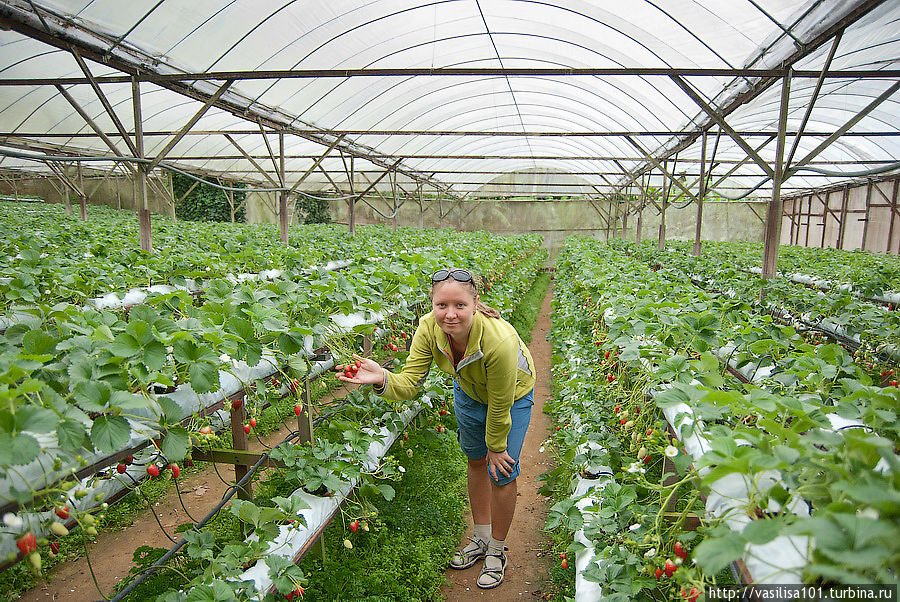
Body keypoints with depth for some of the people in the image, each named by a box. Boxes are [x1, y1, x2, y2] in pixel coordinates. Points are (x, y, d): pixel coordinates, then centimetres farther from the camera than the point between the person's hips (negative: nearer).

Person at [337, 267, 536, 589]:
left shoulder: (500, 341, -45)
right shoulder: (429, 328, -32)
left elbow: (499, 406, -30)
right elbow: (410, 382, -30)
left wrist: (496, 447, -15)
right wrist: (383, 379, -51)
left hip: (512, 397, -5)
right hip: (468, 391, 5)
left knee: (501, 473, 0)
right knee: (475, 461, 19)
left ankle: (497, 550, 28)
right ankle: (481, 538, 43)